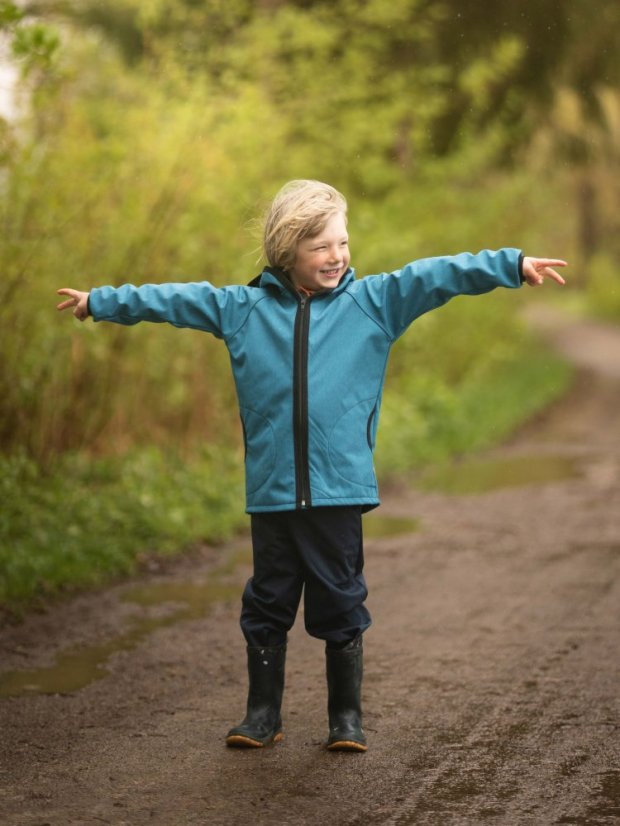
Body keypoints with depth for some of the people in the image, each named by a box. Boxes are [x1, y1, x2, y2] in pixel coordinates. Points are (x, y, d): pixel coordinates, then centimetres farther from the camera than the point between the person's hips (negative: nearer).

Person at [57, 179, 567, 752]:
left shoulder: (374, 301, 4)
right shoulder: (243, 308, 6)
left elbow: (438, 275, -1)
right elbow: (174, 300, 14)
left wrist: (513, 265, -8)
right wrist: (100, 302, 18)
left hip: (340, 488, -1)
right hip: (271, 490, 1)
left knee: (341, 607, 6)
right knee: (267, 605, 10)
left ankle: (347, 717, 19)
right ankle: (262, 715, 22)